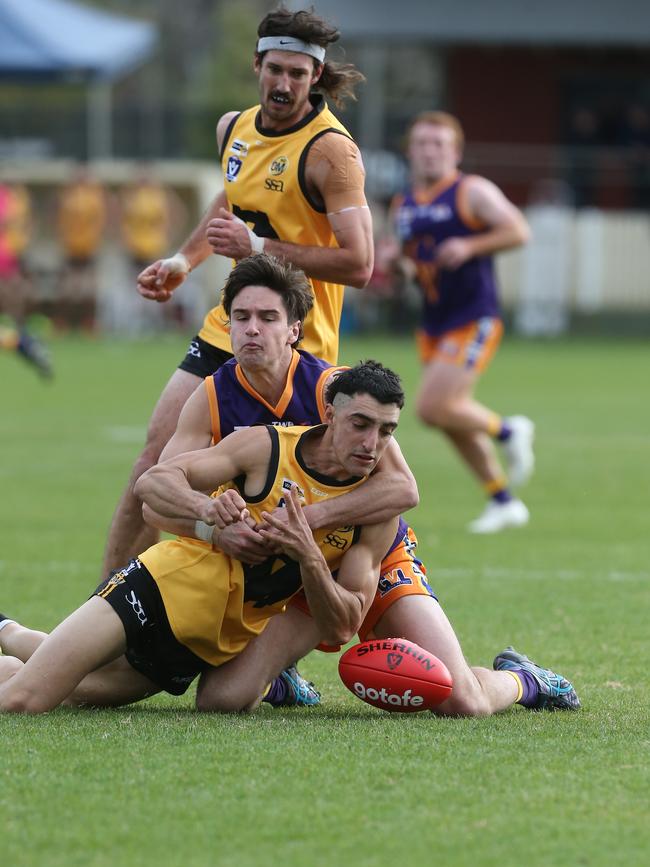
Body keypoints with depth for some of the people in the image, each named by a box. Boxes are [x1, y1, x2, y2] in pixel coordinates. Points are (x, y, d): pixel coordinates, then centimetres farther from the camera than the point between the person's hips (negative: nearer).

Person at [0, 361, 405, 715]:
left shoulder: (377, 512, -4)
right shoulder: (266, 446, -11)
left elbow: (342, 628, -7)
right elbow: (153, 480, -12)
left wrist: (308, 557, -25)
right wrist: (206, 508, -34)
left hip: (221, 644, 4)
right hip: (169, 587, -4)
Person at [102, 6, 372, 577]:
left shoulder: (330, 150, -16)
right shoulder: (234, 128, 7)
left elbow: (358, 263, -22)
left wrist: (258, 246, -23)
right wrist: (183, 261, 17)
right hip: (225, 331, 7)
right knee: (156, 455, 3)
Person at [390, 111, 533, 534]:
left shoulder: (472, 192, -8)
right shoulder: (403, 205, 12)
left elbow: (518, 230, -13)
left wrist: (469, 247, -23)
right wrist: (398, 264, 2)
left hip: (474, 321, -8)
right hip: (433, 325, 8)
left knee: (434, 408, -17)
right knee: (454, 420, 8)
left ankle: (508, 431, 8)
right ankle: (503, 502, 21)